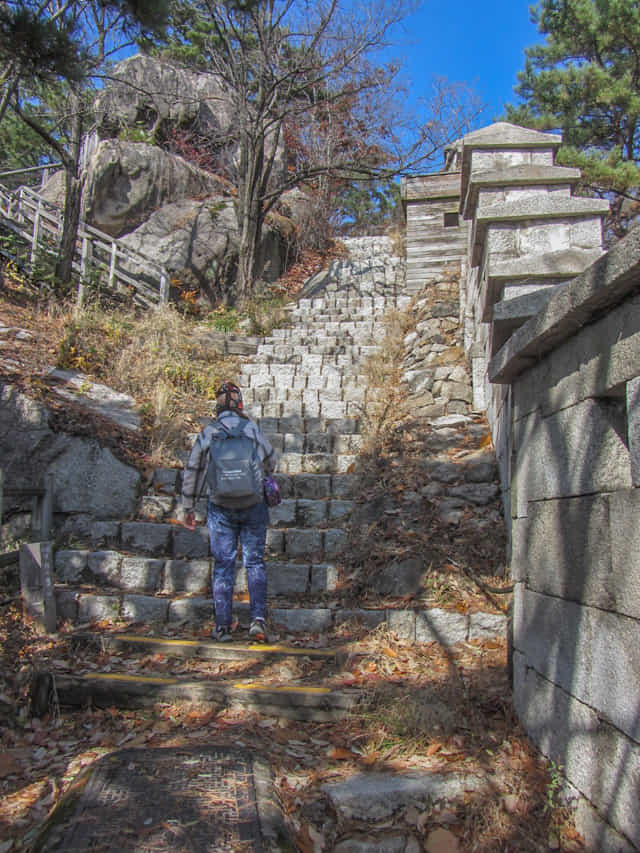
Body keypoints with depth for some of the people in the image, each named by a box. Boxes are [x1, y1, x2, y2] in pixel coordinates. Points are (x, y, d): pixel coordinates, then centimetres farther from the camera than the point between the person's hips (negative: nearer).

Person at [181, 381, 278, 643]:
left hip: (220, 508, 1)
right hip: (254, 504, 0)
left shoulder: (207, 433, 1)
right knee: (255, 562, 9)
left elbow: (192, 472, 6)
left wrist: (187, 508, 16)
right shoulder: (253, 429, -1)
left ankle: (222, 626, 10)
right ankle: (258, 617, -2)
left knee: (223, 565, 8)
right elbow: (272, 461, 11)